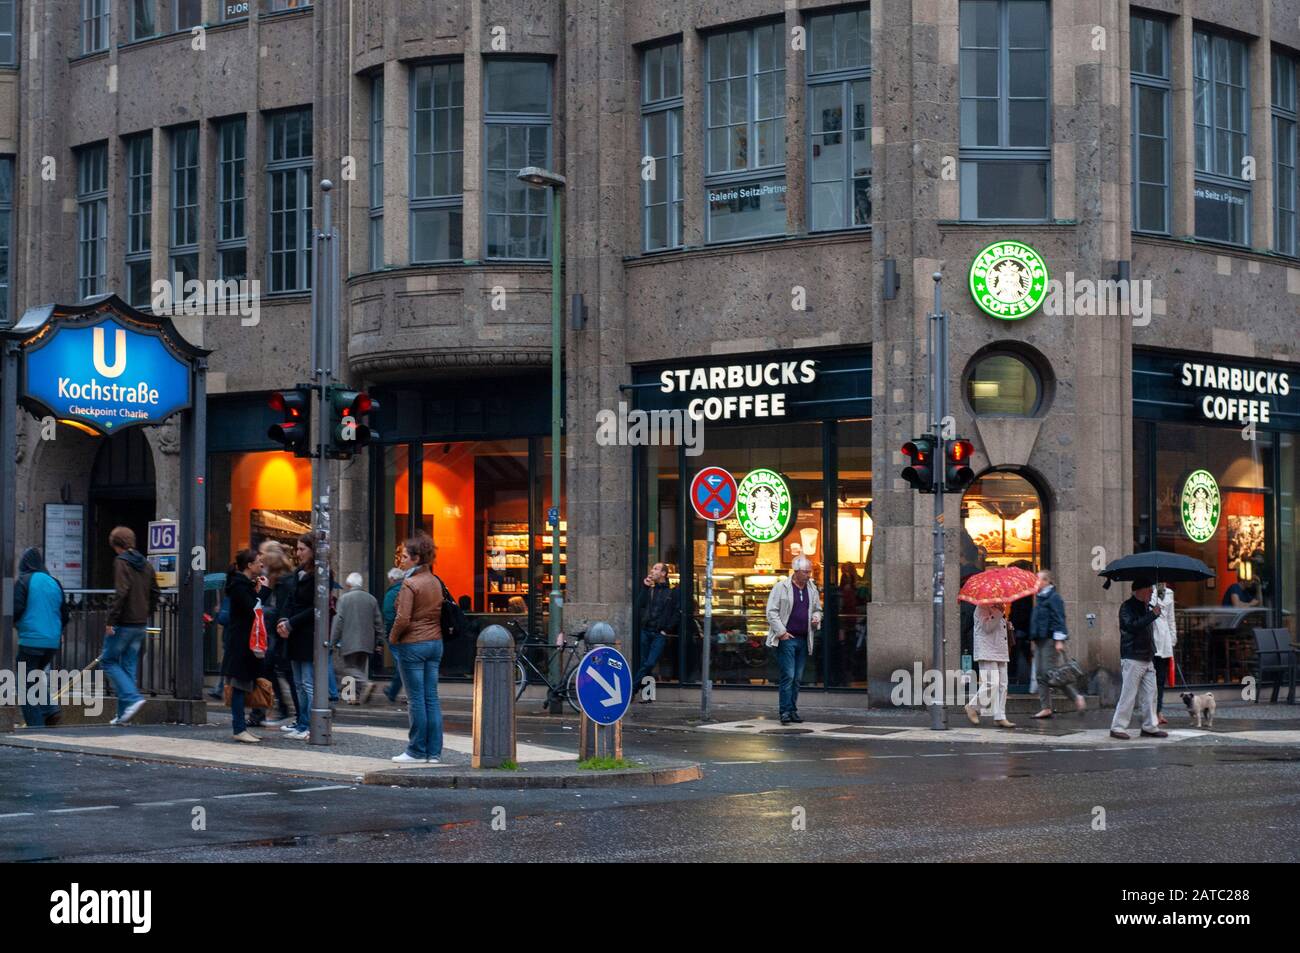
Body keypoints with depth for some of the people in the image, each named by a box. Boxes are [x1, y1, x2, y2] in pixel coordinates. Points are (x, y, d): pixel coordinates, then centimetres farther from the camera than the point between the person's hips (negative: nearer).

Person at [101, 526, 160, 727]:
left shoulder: (121, 562, -11)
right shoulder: (145, 564, 12)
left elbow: (120, 592, -21)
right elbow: (154, 593, 15)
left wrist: (111, 620, -18)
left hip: (124, 623, -7)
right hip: (141, 624, 7)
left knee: (108, 661, 4)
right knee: (129, 665, 11)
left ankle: (133, 698, -12)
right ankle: (124, 713, 12)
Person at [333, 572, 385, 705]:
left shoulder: (344, 598, -5)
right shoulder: (371, 599, 9)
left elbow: (338, 621, -8)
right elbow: (378, 622, 10)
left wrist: (333, 640, -3)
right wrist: (379, 641, 16)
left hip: (350, 642, -5)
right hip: (366, 642, 5)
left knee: (350, 667, -1)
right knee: (361, 667, 12)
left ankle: (365, 684, -25)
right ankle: (359, 696, 9)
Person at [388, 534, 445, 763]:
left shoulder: (410, 585, -14)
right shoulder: (435, 583, 9)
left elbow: (403, 619, -18)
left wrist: (393, 638, -3)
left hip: (413, 644, -7)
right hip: (435, 642, 7)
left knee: (416, 699, -2)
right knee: (432, 698, 8)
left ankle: (417, 751, 3)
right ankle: (434, 751, 8)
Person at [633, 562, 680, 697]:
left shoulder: (673, 592, 4)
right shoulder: (649, 590, 17)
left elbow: (677, 613, -3)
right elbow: (639, 606, 4)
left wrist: (667, 629, -10)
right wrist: (645, 588, 0)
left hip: (660, 634, -4)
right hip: (646, 631, 4)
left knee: (650, 663, -14)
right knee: (645, 664, 4)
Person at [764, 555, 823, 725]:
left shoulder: (812, 589, 13)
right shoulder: (781, 587, -4)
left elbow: (817, 609, 26)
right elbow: (772, 612, -6)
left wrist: (816, 618, 2)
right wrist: (781, 632, -12)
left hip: (803, 640, 6)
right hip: (786, 639, -6)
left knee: (797, 678, 8)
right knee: (788, 675, -11)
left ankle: (793, 710, 15)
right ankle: (786, 711, -8)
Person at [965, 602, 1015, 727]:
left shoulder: (998, 608, 19)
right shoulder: (982, 608, -9)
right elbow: (987, 627, -20)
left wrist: (1007, 625, 9)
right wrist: (999, 613, -22)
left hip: (1001, 653, 9)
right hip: (987, 653, -9)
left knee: (1002, 685, 4)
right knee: (991, 684, -15)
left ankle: (1000, 717, 6)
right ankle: (973, 707, 4)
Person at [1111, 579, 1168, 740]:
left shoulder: (1146, 607, 18)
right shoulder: (1127, 607, -8)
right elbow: (1132, 626, -24)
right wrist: (1152, 615, -22)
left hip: (1146, 658, 8)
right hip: (1132, 659, -8)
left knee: (1150, 694, 7)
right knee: (1128, 694, -8)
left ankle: (1150, 727, 12)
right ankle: (1118, 727, -3)